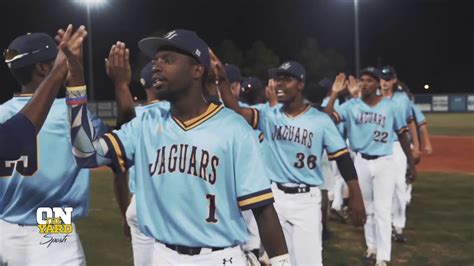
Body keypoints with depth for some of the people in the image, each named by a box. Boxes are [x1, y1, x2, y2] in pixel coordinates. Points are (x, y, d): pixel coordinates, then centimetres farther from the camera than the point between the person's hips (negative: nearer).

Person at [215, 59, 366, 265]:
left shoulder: (320, 120, -3)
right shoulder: (267, 114, 1)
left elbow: (343, 158, -3)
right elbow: (236, 111, -16)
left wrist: (356, 198, -9)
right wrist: (221, 80, -32)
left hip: (306, 199, -2)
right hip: (275, 196, 2)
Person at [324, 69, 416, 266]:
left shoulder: (389, 106, -3)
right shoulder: (351, 106, -2)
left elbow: (402, 134, 5)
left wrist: (411, 163, 6)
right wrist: (334, 94, -23)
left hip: (384, 163, -2)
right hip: (361, 162, 2)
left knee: (382, 211, -5)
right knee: (367, 209, 15)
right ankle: (372, 248, 32)